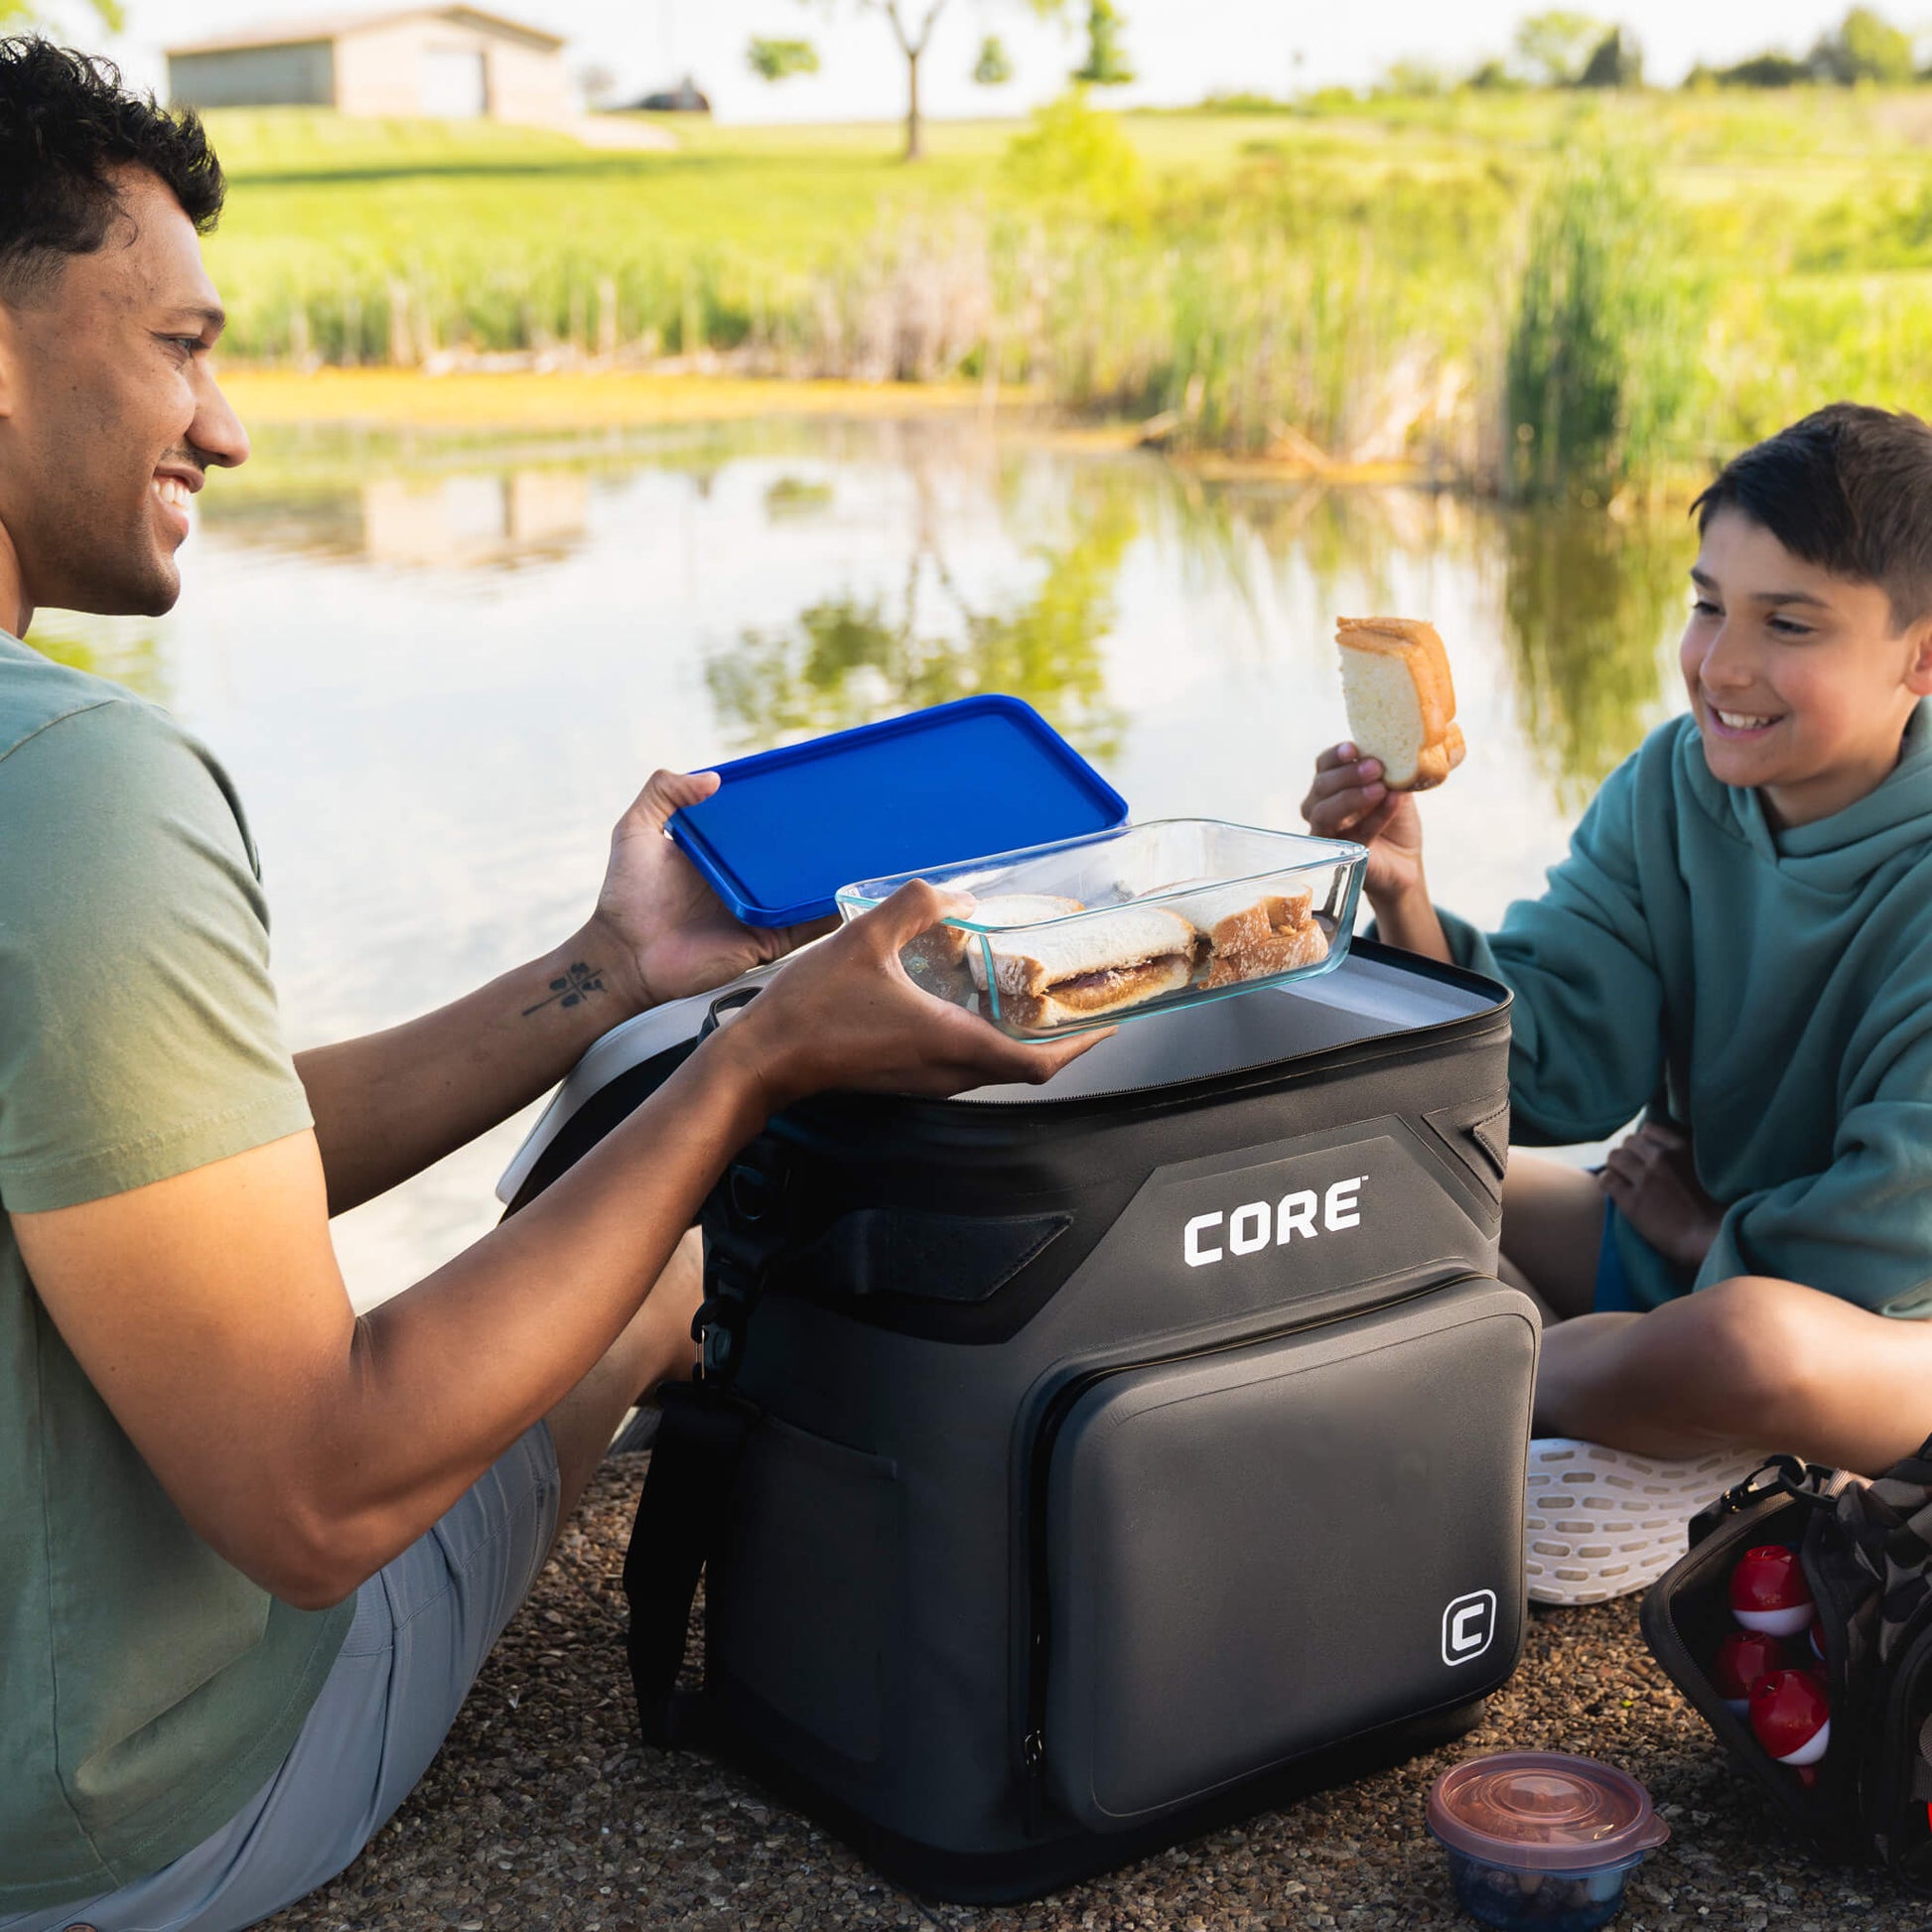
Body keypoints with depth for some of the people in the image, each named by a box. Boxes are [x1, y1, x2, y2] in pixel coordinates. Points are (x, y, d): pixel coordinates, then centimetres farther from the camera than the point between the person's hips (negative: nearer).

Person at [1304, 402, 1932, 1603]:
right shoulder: (1671, 789, -6)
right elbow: (1558, 1075, -12)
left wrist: (1711, 1237, -9)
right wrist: (1403, 903, -26)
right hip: (1693, 1246, 6)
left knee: (1755, 1340, -40)